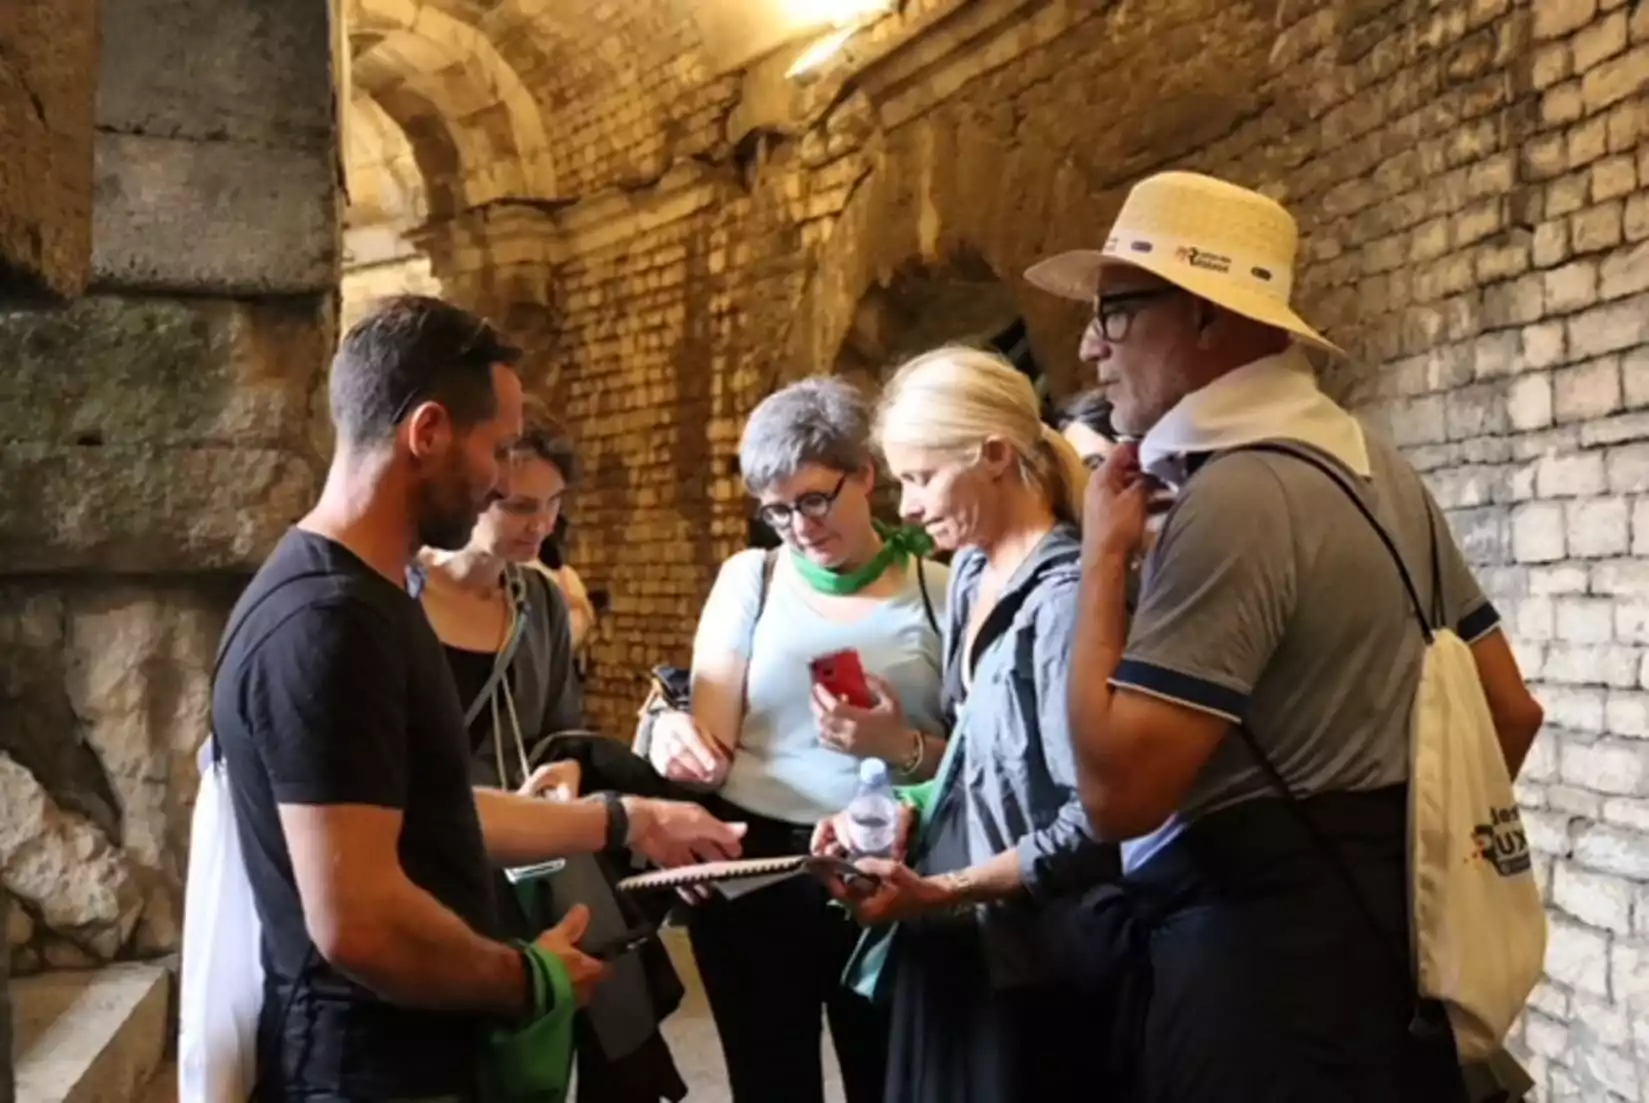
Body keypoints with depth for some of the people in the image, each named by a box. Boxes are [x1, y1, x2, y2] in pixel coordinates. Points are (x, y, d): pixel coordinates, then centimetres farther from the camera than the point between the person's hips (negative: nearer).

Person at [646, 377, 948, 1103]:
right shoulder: (749, 579, 5)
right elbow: (714, 742, -2)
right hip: (752, 872, 1)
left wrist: (901, 747, -19)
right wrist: (676, 736, -25)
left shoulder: (939, 592, 1)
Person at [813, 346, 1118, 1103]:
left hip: (1025, 961, -8)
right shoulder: (971, 574, 8)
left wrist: (940, 891, -22)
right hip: (948, 944, 8)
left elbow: (1093, 822, -21)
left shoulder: (1064, 595, -19)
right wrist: (904, 811, -2)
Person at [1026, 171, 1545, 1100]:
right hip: (1380, 929, 10)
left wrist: (1103, 557, -15)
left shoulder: (1235, 496, -21)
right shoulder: (1376, 466, 9)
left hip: (1261, 954, -10)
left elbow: (1118, 788, -25)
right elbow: (1509, 712, 14)